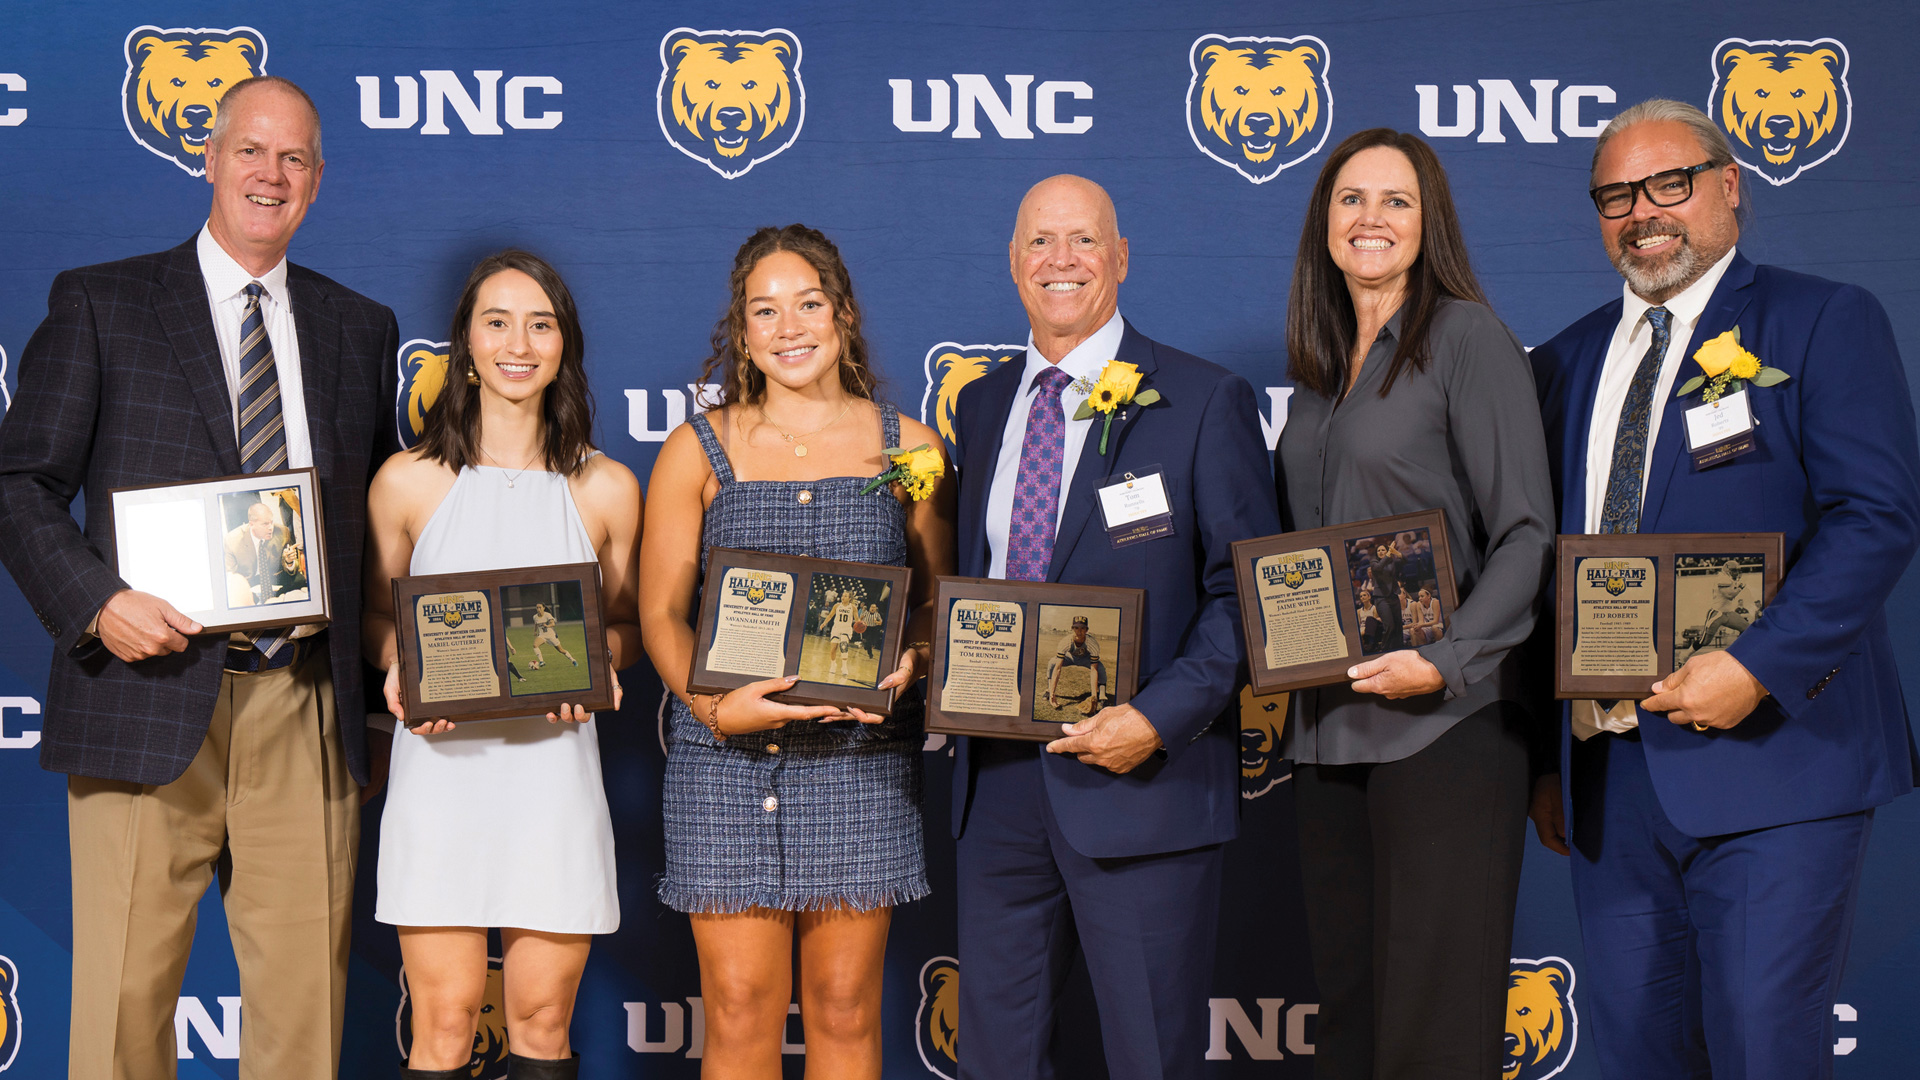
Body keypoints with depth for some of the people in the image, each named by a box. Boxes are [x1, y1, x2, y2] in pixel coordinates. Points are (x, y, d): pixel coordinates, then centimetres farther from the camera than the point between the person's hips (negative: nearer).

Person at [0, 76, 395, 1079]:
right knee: (125, 999, -1)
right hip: (149, 698, -2)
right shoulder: (98, 303, 6)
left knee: (305, 998, 5)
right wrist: (96, 603, -14)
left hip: (307, 713, 3)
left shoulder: (362, 328, 16)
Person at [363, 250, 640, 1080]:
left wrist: (597, 662, -8)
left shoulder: (605, 489, 4)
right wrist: (399, 667, -9)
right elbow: (375, 613, 12)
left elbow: (627, 622, 14)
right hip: (442, 766, -1)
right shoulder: (407, 481, 2)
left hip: (554, 769, 1)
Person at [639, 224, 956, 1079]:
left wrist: (909, 661, -11)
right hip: (728, 757, -1)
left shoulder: (906, 447, 8)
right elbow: (660, 611, 2)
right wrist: (713, 705, -16)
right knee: (739, 1011, -1)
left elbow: (941, 596, 10)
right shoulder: (698, 449, 5)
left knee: (845, 1009, 5)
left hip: (861, 758, 1)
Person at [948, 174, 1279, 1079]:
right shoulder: (981, 404, 14)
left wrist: (1160, 717, -18)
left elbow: (1247, 590, -7)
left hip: (1142, 777, -5)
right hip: (997, 777, 5)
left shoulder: (1204, 402, -3)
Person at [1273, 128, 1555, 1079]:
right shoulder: (1320, 367, 16)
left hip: (1444, 721, -6)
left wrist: (1444, 662, -19)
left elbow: (1526, 536, -9)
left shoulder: (1468, 340, -4)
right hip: (1327, 723, 7)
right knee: (1346, 1004, 10)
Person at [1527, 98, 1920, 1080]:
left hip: (1770, 758, -5)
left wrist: (1755, 669, -21)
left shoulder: (1824, 323, 1)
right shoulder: (1565, 362, 17)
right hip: (1608, 768, 5)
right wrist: (1543, 759, 12)